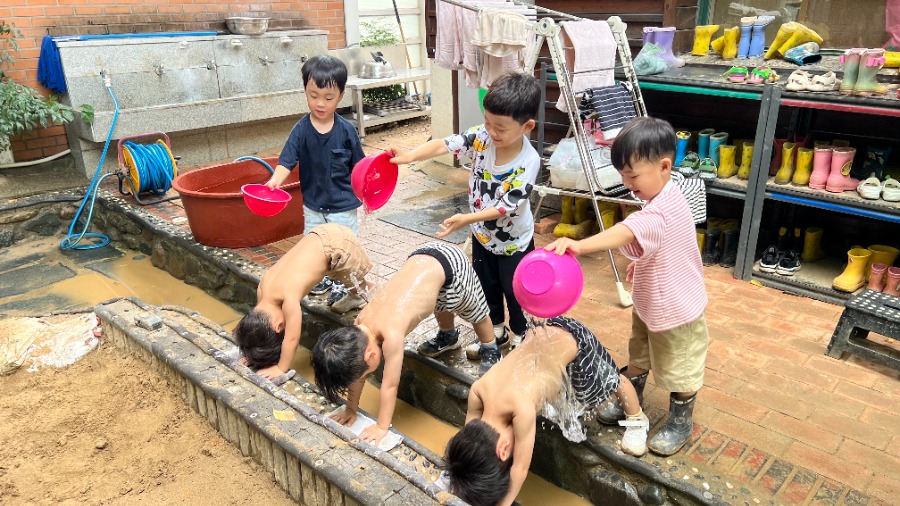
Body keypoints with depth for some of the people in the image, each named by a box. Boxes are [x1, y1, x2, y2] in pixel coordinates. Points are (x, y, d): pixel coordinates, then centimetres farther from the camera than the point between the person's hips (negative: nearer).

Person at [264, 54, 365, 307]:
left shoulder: (346, 130, -12)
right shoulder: (301, 130, -11)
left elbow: (358, 166, -3)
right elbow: (287, 161, -18)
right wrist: (275, 181, -35)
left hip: (343, 204, -3)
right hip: (313, 203, 3)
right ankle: (323, 278, 40)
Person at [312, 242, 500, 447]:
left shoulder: (391, 334, -35)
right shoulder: (359, 326, -17)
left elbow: (390, 385, -24)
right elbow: (356, 369, -2)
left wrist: (382, 427, -12)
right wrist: (350, 409, 6)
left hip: (449, 263, -6)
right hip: (421, 257, 6)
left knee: (475, 312, 22)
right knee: (441, 305, 35)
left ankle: (491, 351, 48)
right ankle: (449, 338, 64)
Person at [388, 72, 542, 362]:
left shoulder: (528, 162, -30)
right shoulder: (482, 137, -18)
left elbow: (506, 206, -30)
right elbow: (444, 145, -24)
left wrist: (467, 219, -37)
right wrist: (408, 157, -40)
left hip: (513, 241, -5)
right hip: (482, 234, 5)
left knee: (515, 292, 13)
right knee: (486, 287, 23)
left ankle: (523, 338, 38)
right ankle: (496, 332, 45)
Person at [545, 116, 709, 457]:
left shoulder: (661, 211, -35)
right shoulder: (665, 199, -2)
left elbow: (626, 233, -55)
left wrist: (579, 245, -69)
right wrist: (642, 262, 18)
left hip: (677, 310, -10)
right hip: (649, 303, 10)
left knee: (679, 371, 12)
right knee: (638, 358, 25)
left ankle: (680, 424, 33)